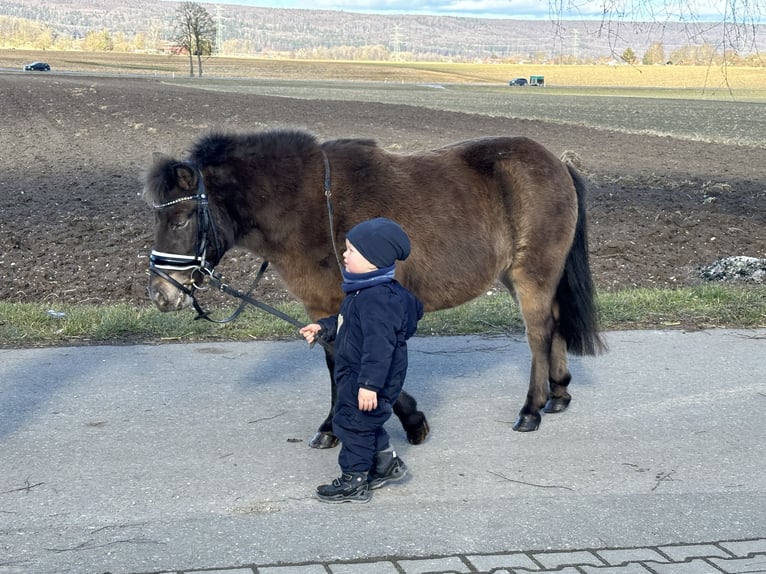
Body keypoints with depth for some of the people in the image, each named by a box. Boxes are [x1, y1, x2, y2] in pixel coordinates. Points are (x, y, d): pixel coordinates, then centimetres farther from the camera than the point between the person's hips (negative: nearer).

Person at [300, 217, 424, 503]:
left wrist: (370, 384, -31)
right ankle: (386, 462, 38)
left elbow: (379, 345, -31)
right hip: (357, 374, 10)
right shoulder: (365, 289, 6)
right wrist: (323, 327, 17)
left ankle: (353, 484, 14)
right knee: (366, 423, 24)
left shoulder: (377, 298, -29)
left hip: (367, 380, -10)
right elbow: (348, 322, 23)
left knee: (353, 423, 2)